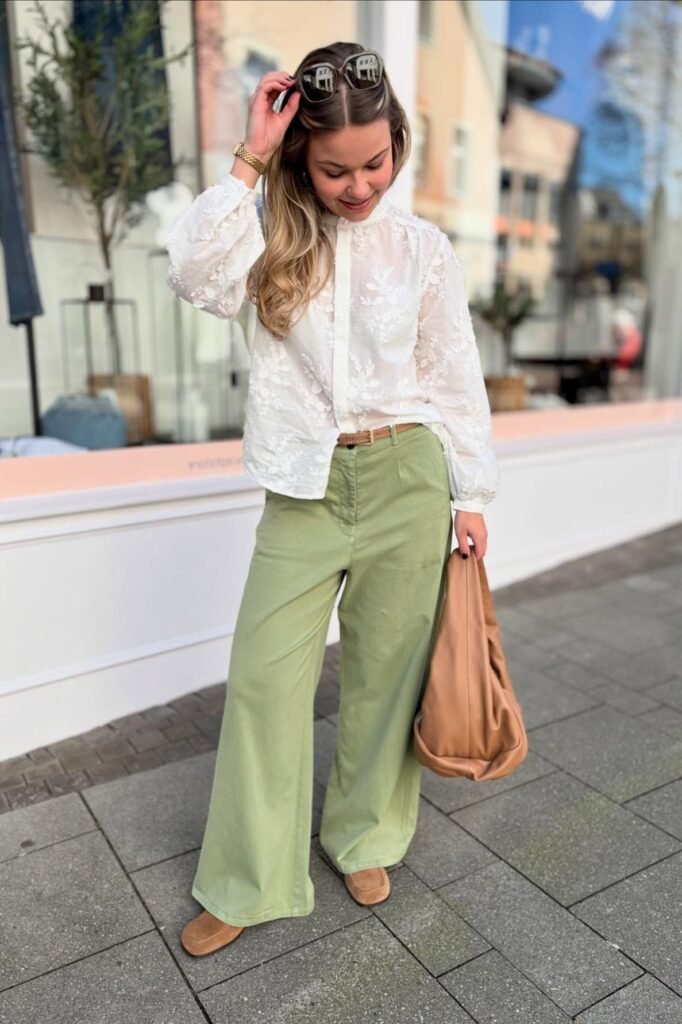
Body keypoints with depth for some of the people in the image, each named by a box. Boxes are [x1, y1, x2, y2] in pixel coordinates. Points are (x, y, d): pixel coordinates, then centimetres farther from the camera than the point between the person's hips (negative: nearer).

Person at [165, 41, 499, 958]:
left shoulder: (423, 247, 5)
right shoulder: (276, 237, 6)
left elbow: (456, 378, 7)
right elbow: (195, 275, -15)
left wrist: (471, 496, 6)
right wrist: (248, 160, -11)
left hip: (405, 478, 0)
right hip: (305, 488, 0)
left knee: (386, 671, 9)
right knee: (265, 676, 1)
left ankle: (365, 838, 35)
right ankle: (250, 885, 21)